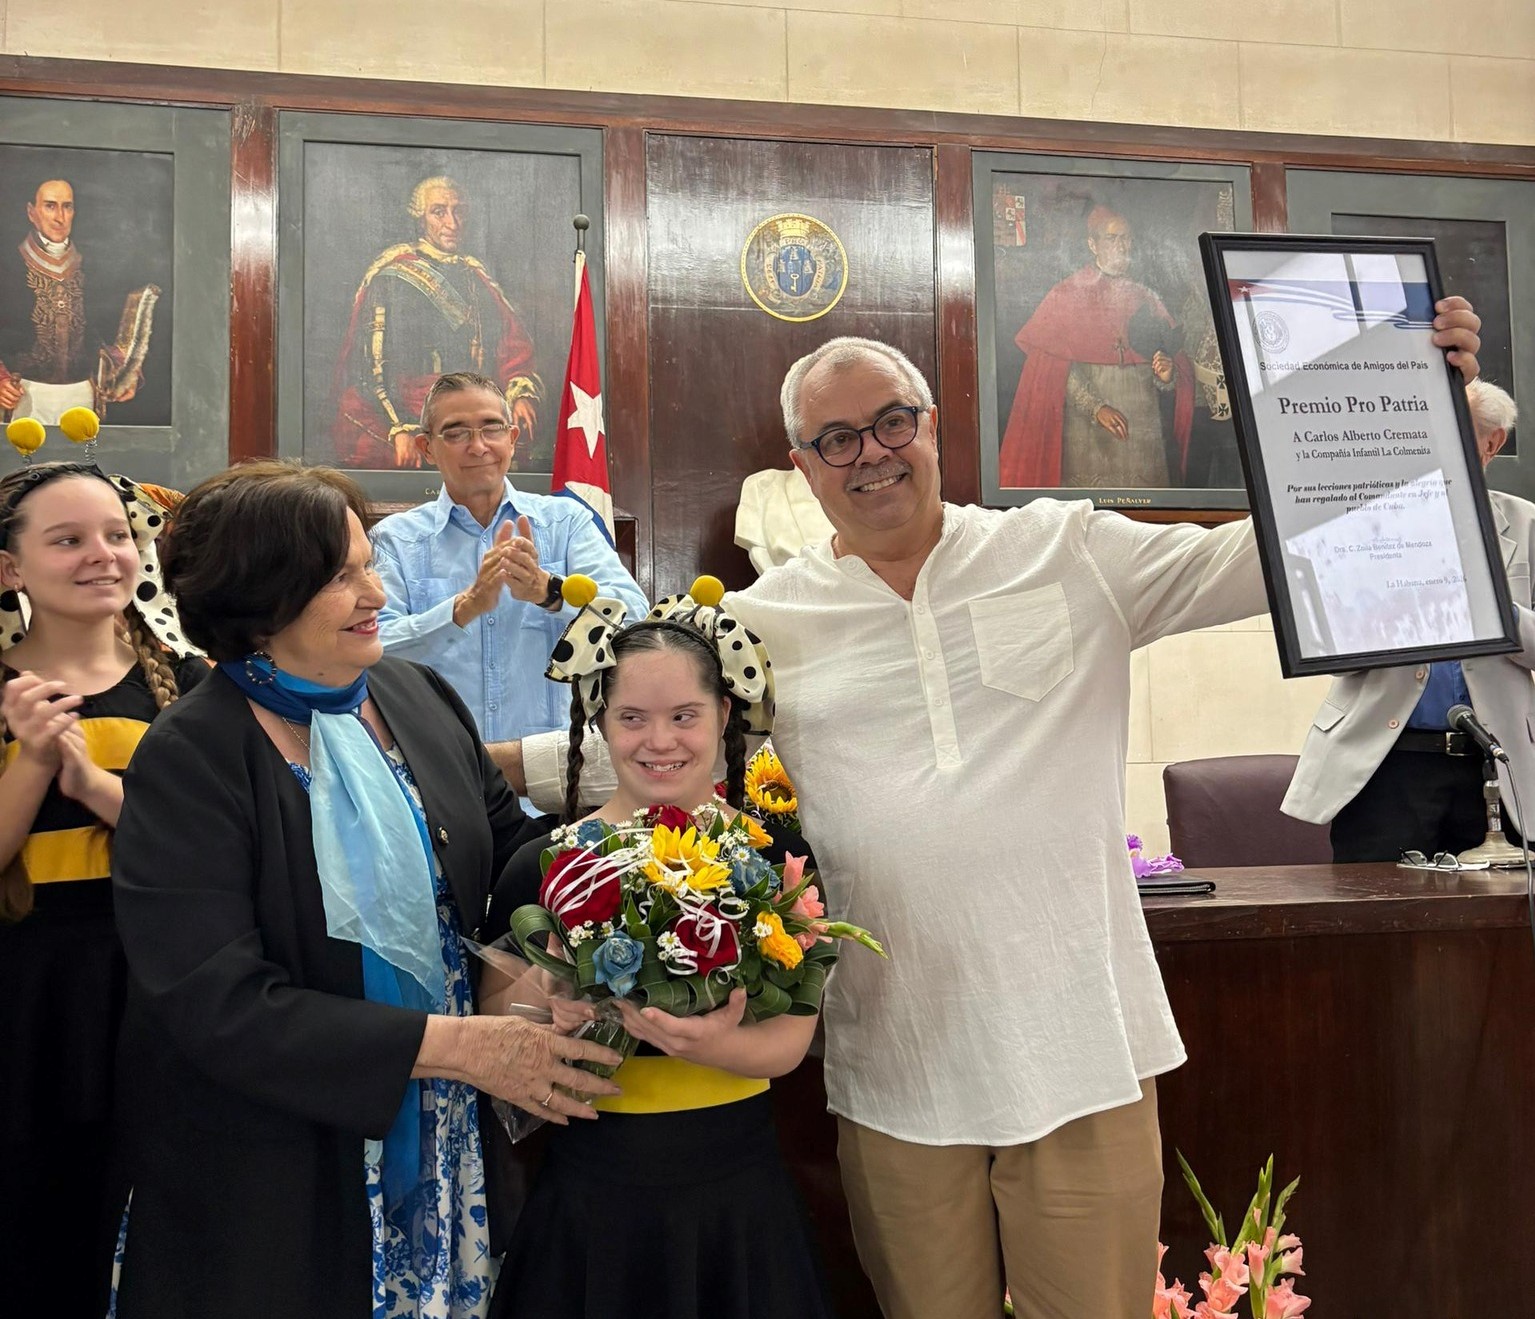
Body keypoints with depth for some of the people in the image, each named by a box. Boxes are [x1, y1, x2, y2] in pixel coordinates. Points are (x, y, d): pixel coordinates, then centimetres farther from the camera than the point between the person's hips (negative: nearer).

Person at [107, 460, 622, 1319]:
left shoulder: (419, 696, -1)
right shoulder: (188, 761, -17)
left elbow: (510, 843, 8)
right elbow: (219, 1006, -22)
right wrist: (455, 1046, -24)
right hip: (274, 1175, -4)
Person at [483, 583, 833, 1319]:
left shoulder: (774, 857, -4)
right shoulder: (544, 868, -6)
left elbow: (789, 1043, -8)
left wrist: (713, 1044, -28)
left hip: (737, 1192, 1)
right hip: (594, 1194, 0)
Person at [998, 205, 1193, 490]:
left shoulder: (1146, 300, 16)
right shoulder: (1067, 296, 5)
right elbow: (1054, 368, -5)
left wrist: (1166, 376, -9)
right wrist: (1095, 407, -16)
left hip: (1144, 434, 3)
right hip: (1086, 433, -3)